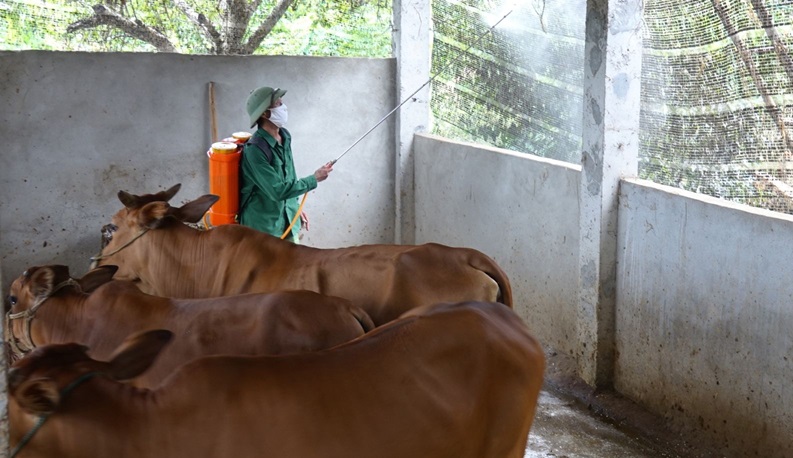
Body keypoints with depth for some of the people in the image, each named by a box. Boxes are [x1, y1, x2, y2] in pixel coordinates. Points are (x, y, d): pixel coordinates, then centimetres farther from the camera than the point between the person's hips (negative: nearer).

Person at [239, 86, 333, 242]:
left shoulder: (284, 136, 2)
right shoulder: (255, 149, -24)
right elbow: (278, 190, -26)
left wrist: (296, 207, 17)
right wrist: (314, 179, -18)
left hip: (288, 221, 8)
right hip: (262, 226, -7)